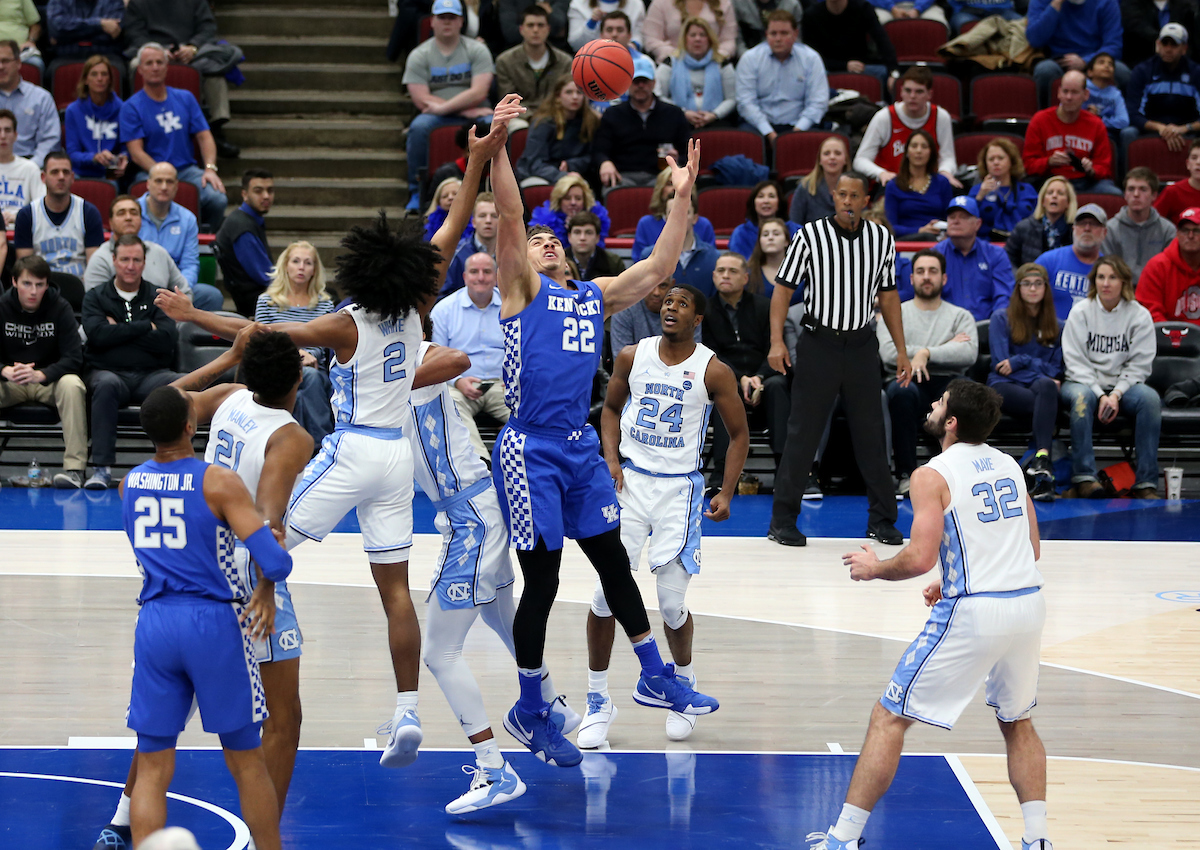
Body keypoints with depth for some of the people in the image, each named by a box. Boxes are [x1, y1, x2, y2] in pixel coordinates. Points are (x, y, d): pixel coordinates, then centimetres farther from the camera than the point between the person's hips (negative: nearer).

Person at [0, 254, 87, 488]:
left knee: (72, 385, -34)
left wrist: (41, 374, -35)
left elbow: (74, 358, -16)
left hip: (50, 380, -1)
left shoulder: (60, 308, -9)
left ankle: (74, 467, -36)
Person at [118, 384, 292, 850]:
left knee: (153, 770, 5)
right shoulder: (220, 483, -9)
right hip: (213, 622, -4)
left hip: (154, 623, 4)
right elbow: (276, 564, -15)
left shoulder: (130, 483, 7)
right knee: (246, 763, 9)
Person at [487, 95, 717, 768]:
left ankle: (657, 680, 26)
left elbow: (660, 267, 14)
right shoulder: (522, 288, 0)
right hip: (531, 451, -6)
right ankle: (530, 713, 10)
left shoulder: (596, 296, 16)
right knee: (542, 583, -1)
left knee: (615, 563, 14)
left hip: (581, 448, 6)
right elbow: (510, 217, -13)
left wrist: (682, 198, 7)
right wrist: (497, 149, -23)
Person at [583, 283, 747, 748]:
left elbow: (739, 434, 2)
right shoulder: (632, 356, 1)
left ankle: (683, 686, 25)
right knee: (606, 594, -6)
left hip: (680, 488, -2)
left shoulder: (713, 371, -7)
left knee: (672, 601, -4)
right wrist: (611, 460, 1)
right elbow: (611, 407, 16)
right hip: (630, 479, 2)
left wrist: (726, 494, -6)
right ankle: (598, 701, 6)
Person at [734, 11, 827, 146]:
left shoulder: (811, 58, 6)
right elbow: (746, 102, -3)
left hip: (795, 125, 0)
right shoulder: (750, 58, 5)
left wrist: (797, 131, -16)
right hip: (759, 124, 0)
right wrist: (769, 134, -15)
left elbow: (818, 103, 0)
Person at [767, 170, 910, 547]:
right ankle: (783, 520, 5)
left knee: (871, 433, 5)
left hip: (862, 345, 3)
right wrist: (777, 341, -14)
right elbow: (783, 287, -4)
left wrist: (901, 350, 10)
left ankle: (882, 520, 14)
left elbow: (888, 295, 13)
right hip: (818, 343, -3)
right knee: (803, 432, -2)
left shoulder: (881, 239, 5)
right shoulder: (809, 236, -6)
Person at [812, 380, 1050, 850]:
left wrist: (874, 568, 4)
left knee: (889, 718, 3)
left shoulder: (933, 475, -7)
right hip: (1029, 601, 7)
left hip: (974, 614, -6)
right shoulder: (1008, 465, 14)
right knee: (1017, 722, 25)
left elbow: (920, 558, -16)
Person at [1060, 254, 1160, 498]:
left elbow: (1139, 365, -1)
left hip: (1123, 385, 1)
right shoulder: (1080, 313, 1)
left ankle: (1145, 482, -32)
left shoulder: (1139, 315, 3)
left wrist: (1116, 395, -16)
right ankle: (1084, 477, -38)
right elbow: (1076, 361, -5)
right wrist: (1100, 395, -17)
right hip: (1085, 382, -1)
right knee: (1081, 396, -37)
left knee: (1150, 398, -31)